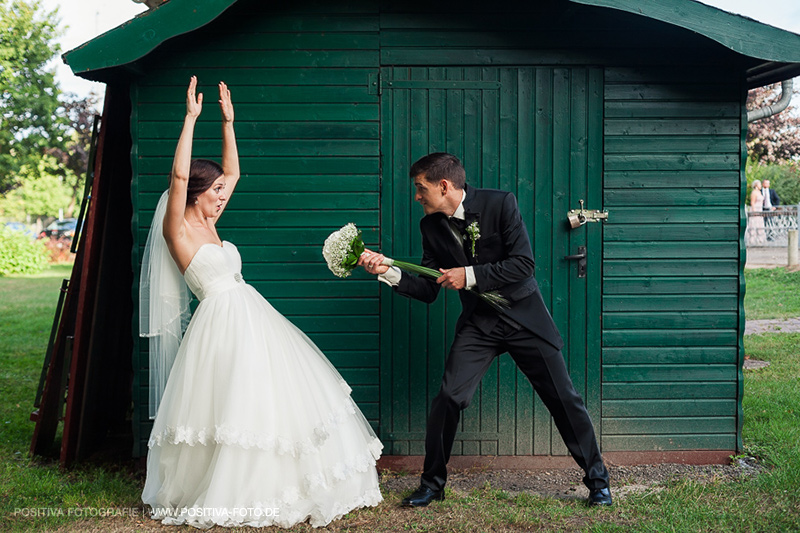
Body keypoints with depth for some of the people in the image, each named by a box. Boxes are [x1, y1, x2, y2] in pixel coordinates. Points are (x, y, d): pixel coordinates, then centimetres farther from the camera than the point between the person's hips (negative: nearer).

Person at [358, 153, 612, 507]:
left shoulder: (500, 203, -15)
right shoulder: (431, 226, -2)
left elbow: (524, 264, -21)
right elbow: (428, 290, 0)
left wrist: (469, 276, -23)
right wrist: (386, 271, -14)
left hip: (523, 315, -2)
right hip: (478, 323, 3)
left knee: (563, 398, 2)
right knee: (449, 398, -10)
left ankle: (597, 480, 21)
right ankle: (432, 483, 10)